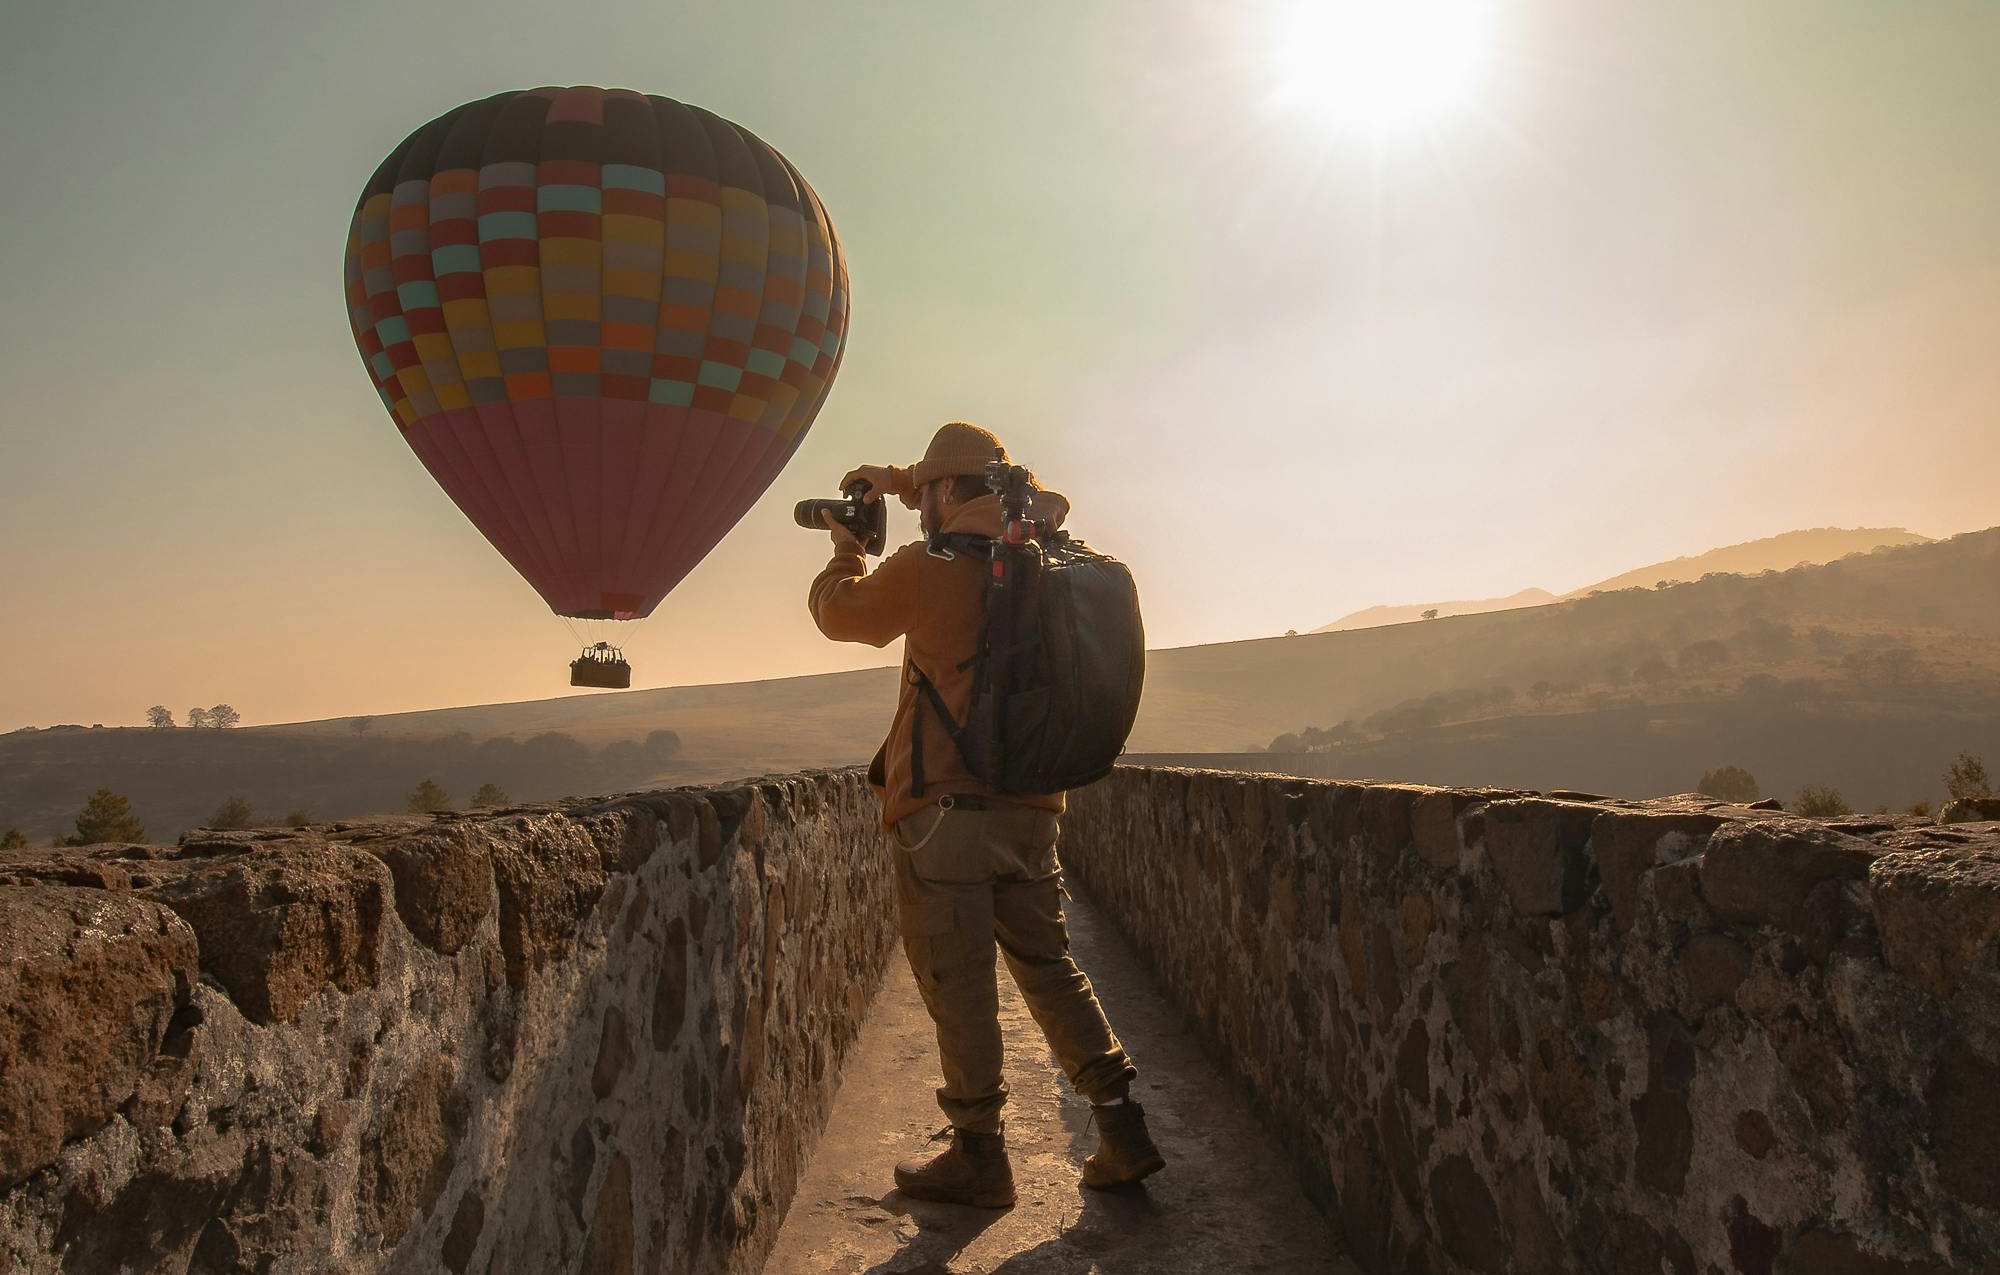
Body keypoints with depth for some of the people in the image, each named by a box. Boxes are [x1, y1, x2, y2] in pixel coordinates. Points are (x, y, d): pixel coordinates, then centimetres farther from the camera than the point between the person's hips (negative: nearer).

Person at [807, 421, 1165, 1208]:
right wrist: (904, 481, 30)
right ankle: (1122, 1132, 16)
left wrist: (846, 549, 28)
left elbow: (838, 612, 7)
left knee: (957, 985, 3)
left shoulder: (927, 568, -10)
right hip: (1032, 809, 6)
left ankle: (979, 1159, 12)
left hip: (946, 811, -6)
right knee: (1049, 968, 15)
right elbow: (1038, 501, 29)